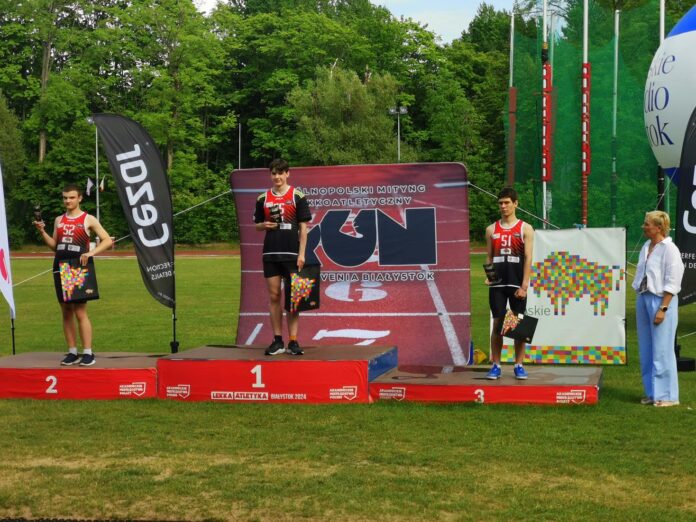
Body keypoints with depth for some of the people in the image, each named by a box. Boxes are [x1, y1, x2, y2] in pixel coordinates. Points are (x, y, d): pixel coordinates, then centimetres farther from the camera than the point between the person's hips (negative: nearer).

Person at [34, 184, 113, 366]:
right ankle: (72, 352, 10)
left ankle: (88, 353, -5)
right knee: (66, 312, 5)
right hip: (60, 269, 5)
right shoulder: (59, 220, 15)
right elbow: (54, 246, 17)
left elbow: (107, 240, -3)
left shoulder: (88, 219, 0)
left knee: (80, 311, -9)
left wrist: (91, 253, -17)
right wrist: (42, 232, 2)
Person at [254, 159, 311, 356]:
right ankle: (277, 341, 11)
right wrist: (264, 225, -7)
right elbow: (257, 225, 17)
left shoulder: (297, 196, 1)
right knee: (274, 296, 4)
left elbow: (303, 227, 0)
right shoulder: (263, 198, 10)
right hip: (270, 253, 3)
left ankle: (293, 341, 2)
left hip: (291, 253, -3)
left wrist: (301, 254, -7)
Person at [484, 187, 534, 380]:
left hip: (516, 284, -2)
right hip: (497, 284, 2)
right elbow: (489, 257, 12)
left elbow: (528, 258, -3)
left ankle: (519, 366, 9)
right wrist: (488, 276, -6)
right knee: (497, 323, 2)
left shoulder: (525, 229, 2)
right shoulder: (491, 229, 10)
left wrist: (524, 285, -11)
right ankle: (495, 366, 6)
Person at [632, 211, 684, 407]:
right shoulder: (646, 247, 11)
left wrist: (662, 309, -18)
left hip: (661, 300, -8)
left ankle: (667, 395, 4)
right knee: (646, 350, 11)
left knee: (661, 350, -4)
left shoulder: (669, 249, -12)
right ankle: (652, 392, 20)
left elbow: (672, 283, -14)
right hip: (643, 299, 8)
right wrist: (640, 302, 13)